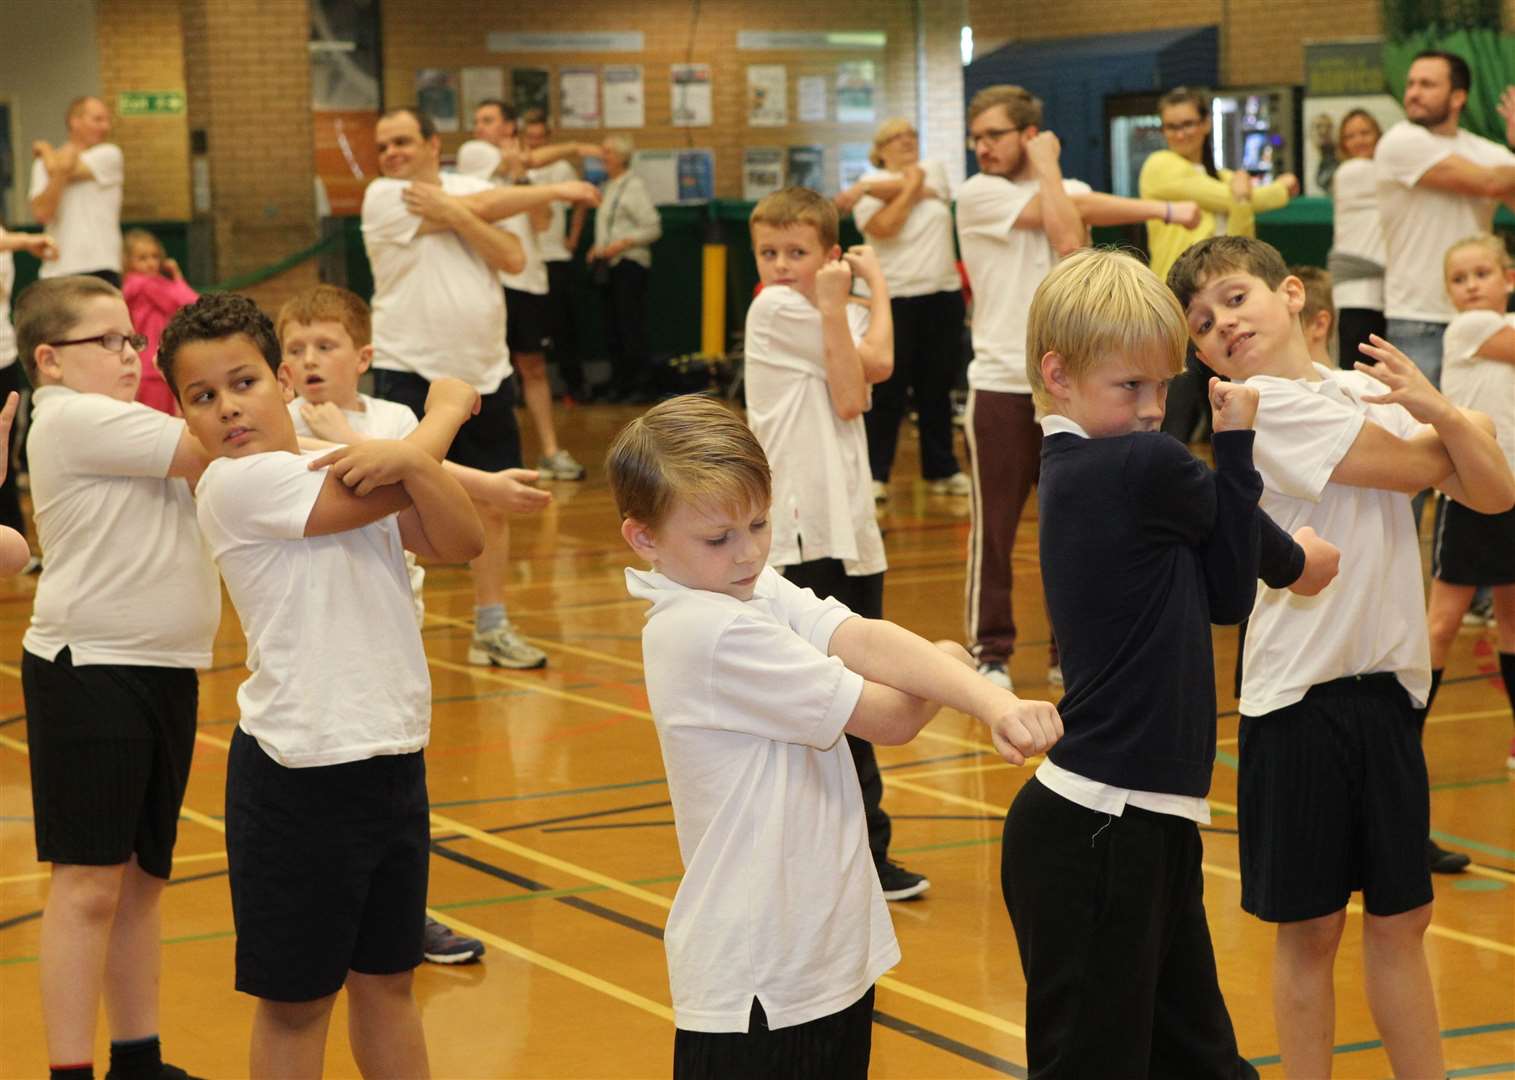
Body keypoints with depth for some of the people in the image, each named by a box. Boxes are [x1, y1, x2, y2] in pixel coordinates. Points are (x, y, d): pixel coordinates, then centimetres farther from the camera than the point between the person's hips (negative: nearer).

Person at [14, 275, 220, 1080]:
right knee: (88, 884, -6)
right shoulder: (73, 419, -12)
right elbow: (212, 452, -16)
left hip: (164, 669, 9)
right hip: (88, 671, -9)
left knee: (142, 878, 14)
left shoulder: (117, 425, 17)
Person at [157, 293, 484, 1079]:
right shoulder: (237, 484, -13)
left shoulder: (351, 467, 7)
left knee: (386, 980, 17)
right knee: (295, 1002, 5)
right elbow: (381, 498, -17)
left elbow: (461, 542, -5)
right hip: (301, 772, -6)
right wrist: (446, 408, 2)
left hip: (395, 756, 6)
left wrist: (412, 460, -25)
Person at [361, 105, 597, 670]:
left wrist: (451, 212, -19)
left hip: (485, 372, 5)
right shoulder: (385, 198, -6)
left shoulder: (468, 189, 7)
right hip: (410, 373, -5)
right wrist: (558, 190, -3)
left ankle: (491, 629, 21)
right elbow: (484, 208, -12)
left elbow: (513, 258, -8)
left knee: (494, 506, 9)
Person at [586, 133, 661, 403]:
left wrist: (620, 245, -18)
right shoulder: (608, 188, 17)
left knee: (633, 330, -8)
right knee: (612, 330, 9)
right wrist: (597, 249, 9)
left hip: (629, 265, -9)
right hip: (608, 267, 9)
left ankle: (641, 387, -2)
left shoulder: (634, 187, -9)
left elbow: (653, 228, -13)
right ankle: (619, 386, 15)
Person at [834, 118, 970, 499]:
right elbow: (883, 228, -16)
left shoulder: (932, 169, 10)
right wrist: (913, 189, -9)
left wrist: (868, 189, -15)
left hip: (943, 295, 4)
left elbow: (923, 182, -13)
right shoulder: (869, 184, 1)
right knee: (888, 390, -2)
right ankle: (874, 474, 5)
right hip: (892, 297, -3)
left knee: (937, 387, 10)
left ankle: (941, 469, 21)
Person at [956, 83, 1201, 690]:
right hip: (1001, 384, -3)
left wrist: (1045, 161, -8)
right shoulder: (978, 194, -2)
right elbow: (1071, 210, -10)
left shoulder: (1071, 190, 11)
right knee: (993, 525, -1)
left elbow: (1071, 235, -11)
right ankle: (990, 652, 8)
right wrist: (1160, 209, -4)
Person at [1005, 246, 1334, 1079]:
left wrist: (1232, 445, 1)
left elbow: (1226, 595, 6)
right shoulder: (1146, 468, -16)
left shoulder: (1079, 471, 10)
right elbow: (1240, 576, 0)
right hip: (1095, 832, -9)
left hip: (1148, 825, 9)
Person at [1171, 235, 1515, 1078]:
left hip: (1390, 685, 5)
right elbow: (1417, 467, -11)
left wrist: (1439, 411, -16)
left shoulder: (1373, 393, 8)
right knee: (1312, 928, 4)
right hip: (1299, 693, -5)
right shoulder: (1264, 406, -10)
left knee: (1401, 918, 14)